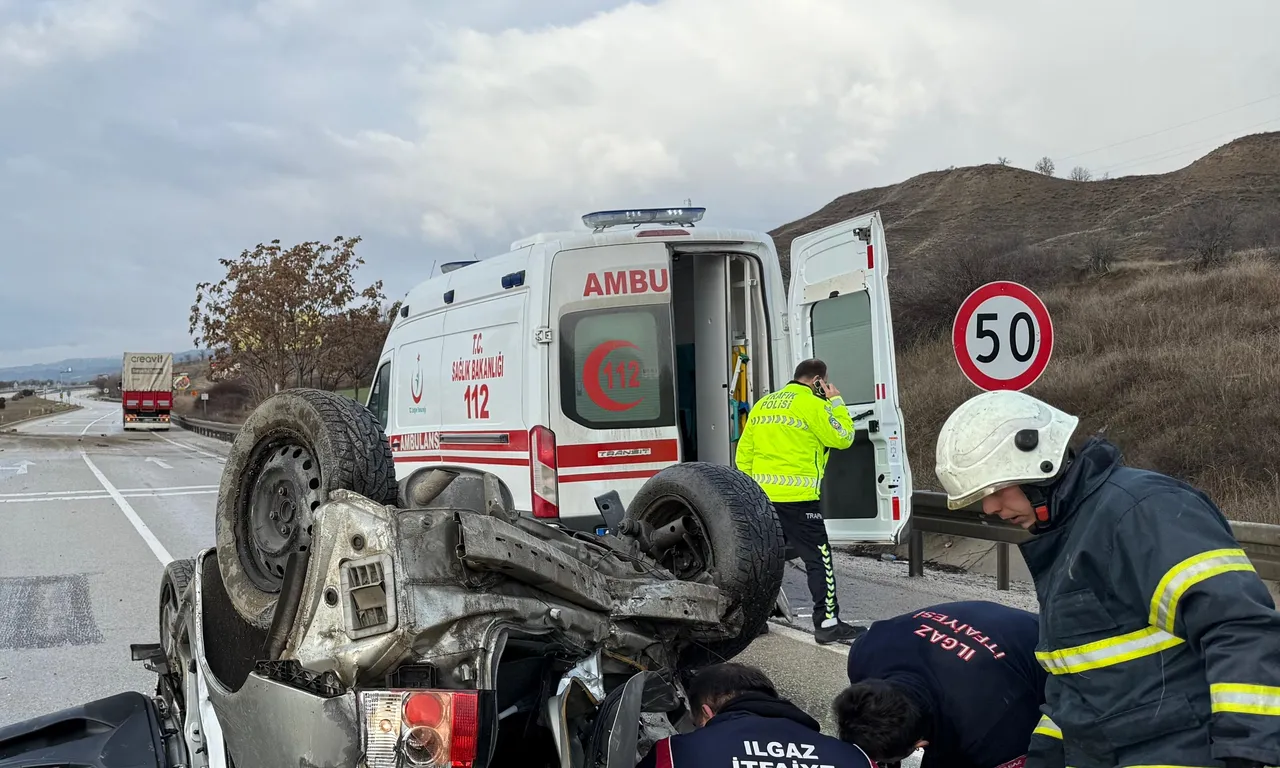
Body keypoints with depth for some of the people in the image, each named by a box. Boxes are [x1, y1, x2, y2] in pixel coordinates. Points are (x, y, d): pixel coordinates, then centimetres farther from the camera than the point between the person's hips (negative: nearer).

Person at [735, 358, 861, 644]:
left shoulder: (763, 404, 14)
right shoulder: (812, 404, -7)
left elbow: (743, 454, 14)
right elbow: (842, 438, -1)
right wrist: (836, 401, 8)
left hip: (762, 496, 7)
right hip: (796, 497, -7)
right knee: (818, 558, 0)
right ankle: (827, 623, 0)